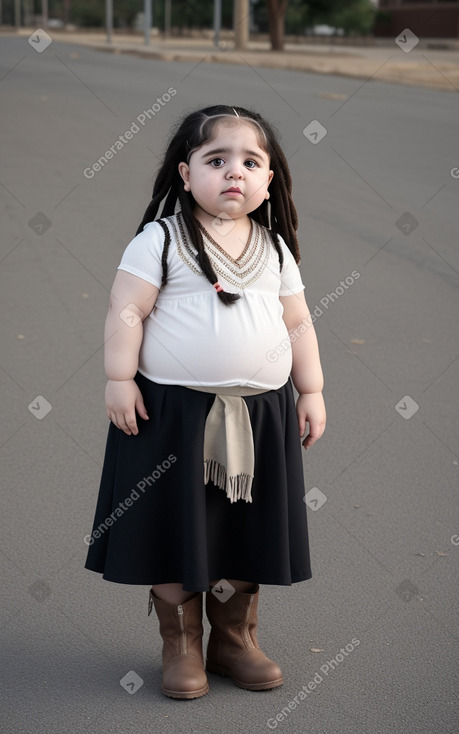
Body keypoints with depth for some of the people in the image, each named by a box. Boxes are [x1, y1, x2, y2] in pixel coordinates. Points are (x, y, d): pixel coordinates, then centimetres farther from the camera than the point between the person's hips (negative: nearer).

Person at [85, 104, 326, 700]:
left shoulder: (275, 248, 8)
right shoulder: (161, 239, -5)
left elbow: (298, 323, 13)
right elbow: (127, 309, -7)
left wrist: (311, 391, 11)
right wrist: (120, 379, -13)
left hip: (260, 414, 4)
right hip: (172, 409, -4)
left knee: (246, 534, 12)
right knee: (175, 531, 5)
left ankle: (235, 640, 29)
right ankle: (181, 648, 20)